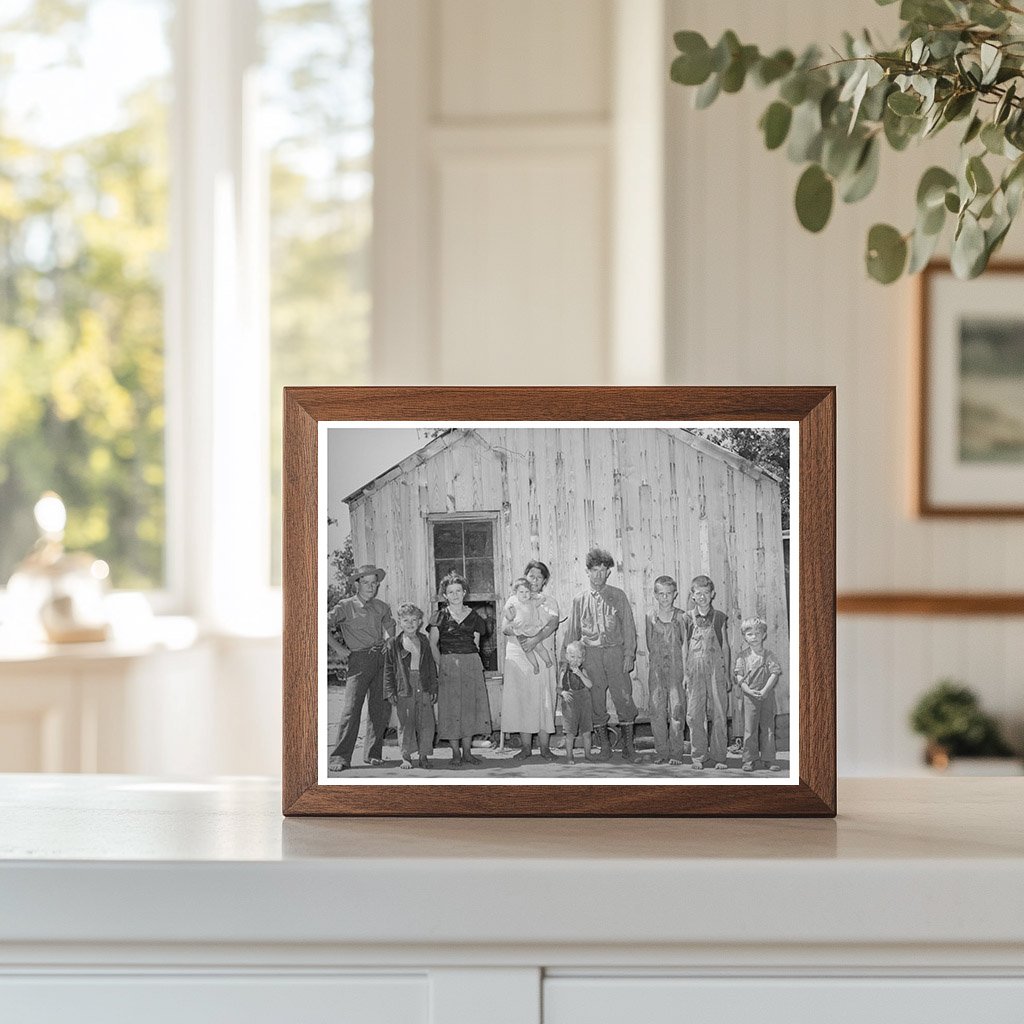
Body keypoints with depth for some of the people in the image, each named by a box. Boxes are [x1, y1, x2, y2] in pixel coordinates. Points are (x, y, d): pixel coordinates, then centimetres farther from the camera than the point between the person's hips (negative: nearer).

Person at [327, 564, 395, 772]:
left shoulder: (381, 608, 15)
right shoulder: (345, 607, 0)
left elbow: (390, 628, 32)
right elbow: (324, 625, -4)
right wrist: (337, 648, -9)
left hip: (381, 659, 5)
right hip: (358, 660, -5)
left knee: (382, 708, 3)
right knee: (351, 708, -11)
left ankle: (373, 753, 16)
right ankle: (340, 758, -11)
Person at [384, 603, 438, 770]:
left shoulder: (424, 642, 10)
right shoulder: (393, 644, 3)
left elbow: (431, 667, 13)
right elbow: (388, 670, 3)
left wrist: (434, 688, 8)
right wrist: (390, 692, -3)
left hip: (424, 689, 2)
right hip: (404, 689, -2)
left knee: (426, 723, 1)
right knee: (405, 724, 1)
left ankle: (424, 756, 11)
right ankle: (406, 757, 9)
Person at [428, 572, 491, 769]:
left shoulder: (473, 616, 9)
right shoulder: (441, 617, 1)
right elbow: (433, 644, 2)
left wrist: (472, 660, 3)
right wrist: (441, 664, -6)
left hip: (472, 664, 3)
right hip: (448, 665, -3)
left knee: (470, 706, 2)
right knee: (451, 708, -5)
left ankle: (467, 752, 10)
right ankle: (456, 754, 0)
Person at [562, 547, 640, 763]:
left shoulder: (618, 596, 6)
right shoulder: (579, 600, 9)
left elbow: (629, 627, 5)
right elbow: (572, 632, 13)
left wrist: (629, 654, -4)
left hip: (615, 651, -1)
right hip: (590, 654, 1)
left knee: (624, 699, -4)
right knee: (596, 702, 3)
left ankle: (628, 747, 4)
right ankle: (604, 746, 14)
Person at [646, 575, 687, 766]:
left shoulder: (680, 616, 1)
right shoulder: (651, 616, 7)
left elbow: (685, 642, 2)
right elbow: (649, 643, 12)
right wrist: (656, 659, 3)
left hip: (676, 666, -2)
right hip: (657, 669, 2)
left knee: (677, 710, -5)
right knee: (657, 710, 1)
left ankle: (676, 753, 0)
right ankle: (661, 752, 8)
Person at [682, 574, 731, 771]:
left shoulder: (720, 618, 6)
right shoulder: (687, 618, 5)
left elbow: (725, 647, 9)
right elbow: (684, 648, 7)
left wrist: (727, 673, 6)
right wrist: (684, 673, 2)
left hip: (716, 668, 0)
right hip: (695, 671, 0)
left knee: (719, 715, -1)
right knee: (694, 714, -4)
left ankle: (719, 757, 6)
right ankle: (697, 757, 5)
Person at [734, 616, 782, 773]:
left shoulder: (769, 655, 3)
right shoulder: (743, 656, 2)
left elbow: (775, 673, -4)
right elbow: (738, 676, -2)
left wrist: (765, 690, -16)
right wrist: (749, 690, -15)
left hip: (767, 695, 1)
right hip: (749, 696, -1)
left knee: (768, 728, 4)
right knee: (750, 729, 0)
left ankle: (768, 759, 10)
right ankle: (749, 760, 6)